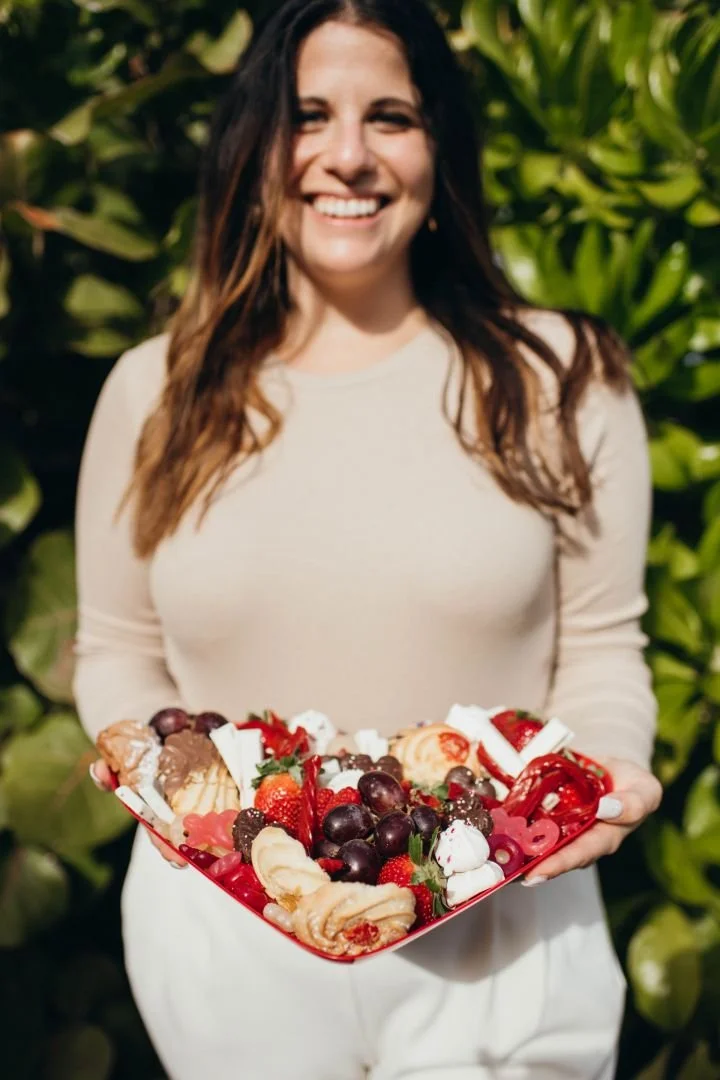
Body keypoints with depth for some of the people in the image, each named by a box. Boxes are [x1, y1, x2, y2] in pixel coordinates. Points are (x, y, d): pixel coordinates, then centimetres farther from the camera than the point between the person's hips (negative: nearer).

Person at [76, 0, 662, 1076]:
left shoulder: (558, 378, -2)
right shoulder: (154, 395, 1)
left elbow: (600, 650, 1)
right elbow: (115, 656, 8)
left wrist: (604, 769, -19)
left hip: (498, 936, -1)